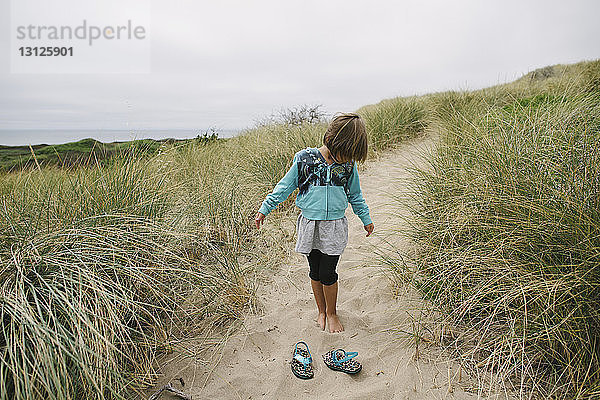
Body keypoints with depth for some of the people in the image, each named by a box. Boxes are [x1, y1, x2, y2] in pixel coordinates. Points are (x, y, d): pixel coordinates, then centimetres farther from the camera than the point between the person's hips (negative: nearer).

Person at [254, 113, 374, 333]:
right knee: (315, 272, 11)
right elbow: (285, 186, 0)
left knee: (328, 273, 1)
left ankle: (332, 312, 27)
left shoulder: (348, 164, -1)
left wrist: (366, 218, 23)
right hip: (309, 224, 0)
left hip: (335, 226, 0)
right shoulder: (305, 159, -8)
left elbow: (355, 195, 14)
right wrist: (265, 209, -1)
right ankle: (321, 311, 34)